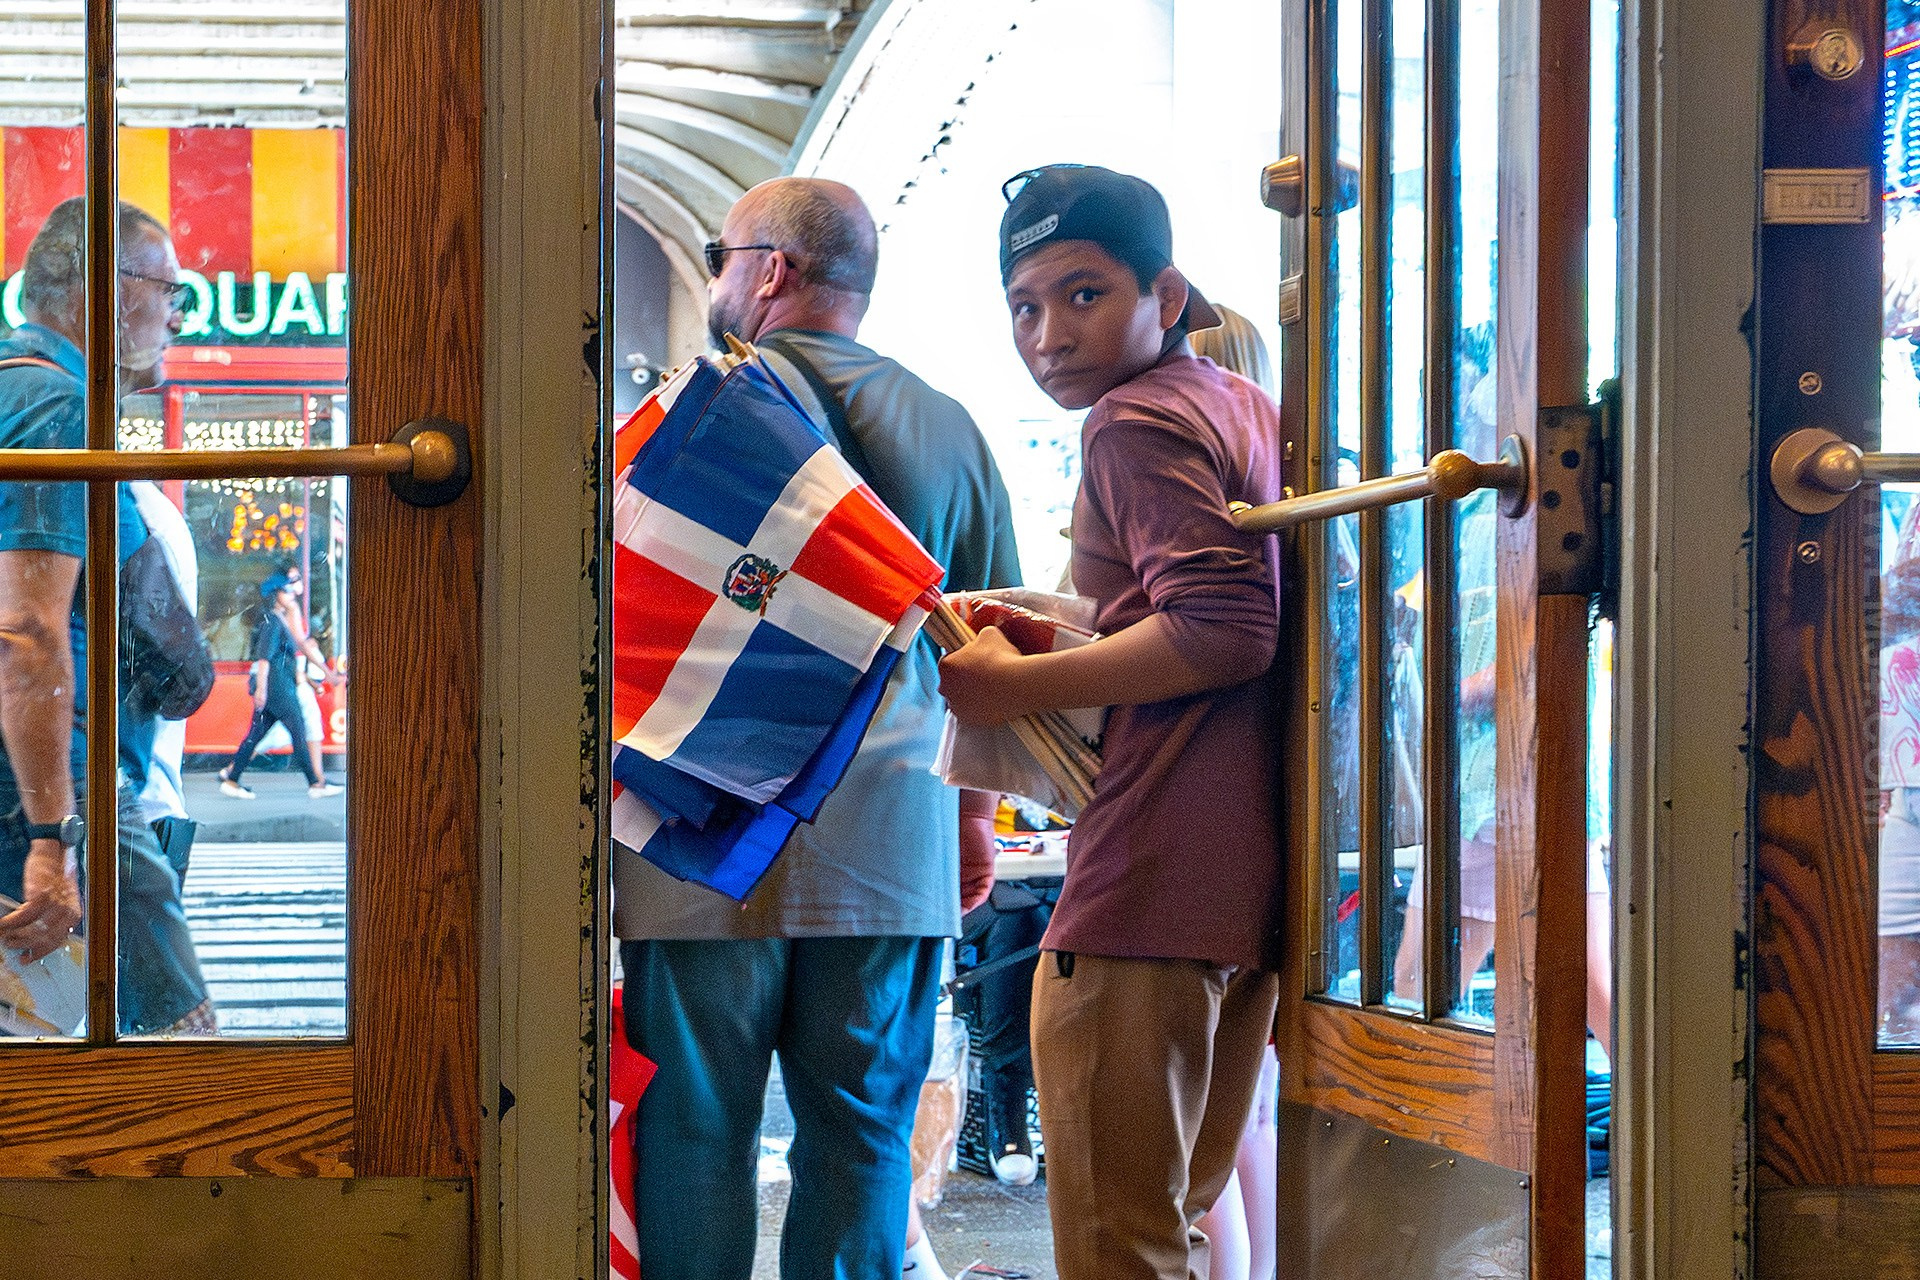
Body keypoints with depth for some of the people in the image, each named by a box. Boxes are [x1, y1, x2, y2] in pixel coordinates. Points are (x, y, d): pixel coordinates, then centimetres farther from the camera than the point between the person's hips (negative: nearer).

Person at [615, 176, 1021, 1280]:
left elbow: (620, 621, -4)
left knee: (695, 1135, 2)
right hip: (891, 846, 4)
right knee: (863, 1137, 8)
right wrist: (976, 815, 24)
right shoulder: (949, 430, 11)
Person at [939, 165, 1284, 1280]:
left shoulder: (1139, 423, -8)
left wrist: (1021, 683, -13)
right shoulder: (1248, 405, 18)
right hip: (1257, 887, 10)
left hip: (1147, 892, -10)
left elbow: (1228, 627, -20)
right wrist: (1060, 635, 19)